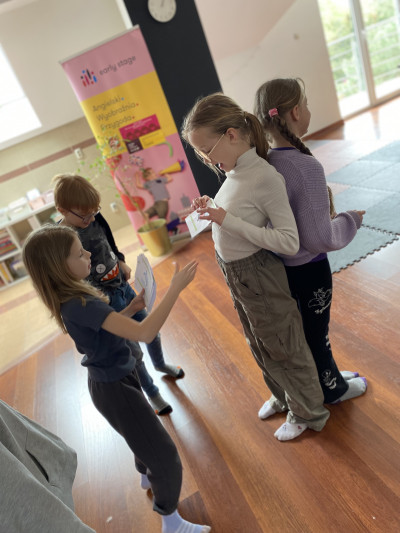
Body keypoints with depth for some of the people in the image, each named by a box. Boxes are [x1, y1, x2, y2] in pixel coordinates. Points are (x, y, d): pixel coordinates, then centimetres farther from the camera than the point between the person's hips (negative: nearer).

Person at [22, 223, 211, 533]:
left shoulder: (72, 298, -4)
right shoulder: (81, 305, -34)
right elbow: (144, 334, -42)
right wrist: (176, 288, -38)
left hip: (110, 380, 10)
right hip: (114, 387, -9)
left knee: (144, 433, 34)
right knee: (165, 456, 5)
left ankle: (147, 476, 61)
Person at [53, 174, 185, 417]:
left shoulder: (94, 219, -7)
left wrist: (121, 262, -2)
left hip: (123, 285, 7)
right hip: (105, 299, -6)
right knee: (134, 352, 7)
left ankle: (161, 364, 54)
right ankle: (152, 393, 33)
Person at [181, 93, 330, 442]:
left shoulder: (265, 177, -25)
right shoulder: (235, 172, 0)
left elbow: (289, 242, -28)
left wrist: (228, 222, -29)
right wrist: (213, 212, -7)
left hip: (257, 276, -8)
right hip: (235, 275, 8)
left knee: (283, 347, 14)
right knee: (261, 346, 26)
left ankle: (308, 413, 41)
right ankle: (283, 398, 52)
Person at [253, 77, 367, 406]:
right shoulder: (306, 167, -28)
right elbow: (320, 239, -27)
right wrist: (350, 220, -10)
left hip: (278, 264, 7)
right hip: (308, 269, -7)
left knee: (302, 329, 26)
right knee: (316, 332, 17)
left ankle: (327, 375, 53)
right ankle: (332, 389, 46)